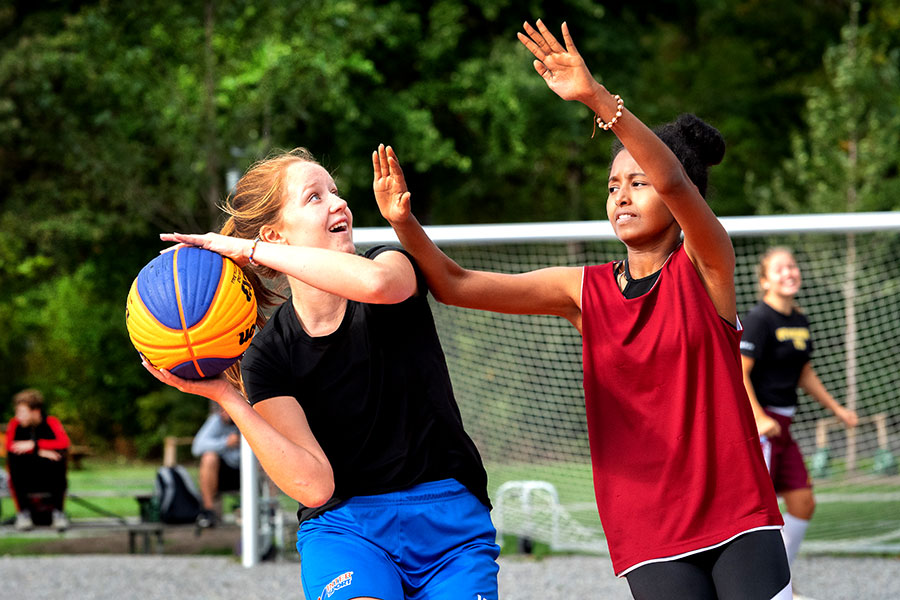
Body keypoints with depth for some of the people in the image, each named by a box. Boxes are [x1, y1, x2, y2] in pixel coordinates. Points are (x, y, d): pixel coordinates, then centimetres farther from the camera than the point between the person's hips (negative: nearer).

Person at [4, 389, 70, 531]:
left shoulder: (51, 422, -5)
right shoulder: (15, 424, -2)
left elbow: (64, 443, -23)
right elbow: (9, 446, -20)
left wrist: (34, 445, -27)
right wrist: (39, 452, -30)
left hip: (49, 479, -1)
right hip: (24, 479, 1)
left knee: (59, 459, -31)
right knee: (13, 459, -29)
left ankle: (58, 512, -18)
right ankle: (23, 511, -19)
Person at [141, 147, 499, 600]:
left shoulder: (393, 263, -2)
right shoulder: (267, 355, -4)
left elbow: (376, 282, -31)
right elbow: (314, 485, -14)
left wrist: (247, 248, -23)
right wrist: (226, 397, -22)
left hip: (450, 525, 1)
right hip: (346, 525, -1)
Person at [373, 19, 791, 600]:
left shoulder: (704, 265, -3)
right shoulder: (584, 290, 6)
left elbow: (673, 180, -24)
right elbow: (456, 285, 3)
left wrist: (598, 98, -36)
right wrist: (404, 224, -16)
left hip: (737, 516, -2)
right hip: (649, 535, 2)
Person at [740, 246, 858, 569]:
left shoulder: (800, 320, 12)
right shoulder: (759, 319, -13)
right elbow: (738, 373, -18)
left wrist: (837, 409, 22)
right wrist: (758, 418, -26)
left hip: (781, 426, 9)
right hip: (756, 422, -9)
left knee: (803, 503, 7)